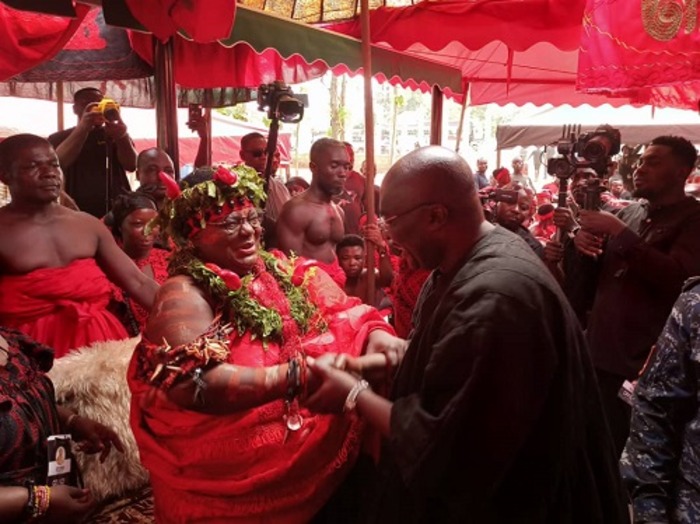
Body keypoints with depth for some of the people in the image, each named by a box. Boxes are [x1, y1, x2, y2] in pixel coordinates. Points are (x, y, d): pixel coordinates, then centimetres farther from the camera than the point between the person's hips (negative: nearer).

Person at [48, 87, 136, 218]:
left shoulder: (114, 134, 15)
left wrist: (121, 133, -19)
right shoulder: (59, 138, 11)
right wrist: (83, 128, -20)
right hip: (79, 214, -1)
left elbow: (131, 165, -2)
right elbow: (57, 163, -10)